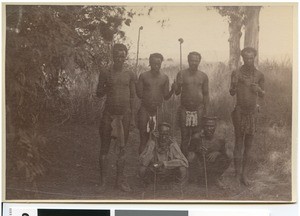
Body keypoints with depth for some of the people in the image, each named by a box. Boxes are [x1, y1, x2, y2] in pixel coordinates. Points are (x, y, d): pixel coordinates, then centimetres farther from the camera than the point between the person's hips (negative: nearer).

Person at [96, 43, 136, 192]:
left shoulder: (130, 75, 6)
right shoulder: (106, 74, 2)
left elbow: (132, 95, 10)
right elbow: (99, 94, 5)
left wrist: (130, 113, 7)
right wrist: (107, 87, -14)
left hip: (124, 114, 1)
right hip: (109, 113, -1)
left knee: (122, 148, 6)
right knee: (105, 147, 2)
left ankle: (120, 180, 14)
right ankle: (103, 180, 10)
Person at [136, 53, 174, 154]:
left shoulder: (164, 78, 7)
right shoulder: (143, 76, 2)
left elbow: (166, 97, 6)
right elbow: (139, 95, 2)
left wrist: (173, 90, -9)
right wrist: (137, 84, -14)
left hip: (158, 110, 1)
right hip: (145, 109, -1)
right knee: (144, 138, -2)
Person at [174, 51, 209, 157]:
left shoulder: (203, 76, 6)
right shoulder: (181, 74, 2)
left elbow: (206, 94, 11)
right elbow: (177, 92, 4)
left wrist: (205, 111, 6)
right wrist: (178, 84, -17)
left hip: (199, 110, 1)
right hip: (184, 110, -1)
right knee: (184, 138, 0)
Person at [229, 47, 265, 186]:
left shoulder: (259, 75, 6)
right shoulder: (237, 73, -2)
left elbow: (262, 95, 13)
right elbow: (232, 93, 1)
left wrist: (259, 89, -9)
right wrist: (234, 85, -20)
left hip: (252, 112, 3)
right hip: (240, 111, -3)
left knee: (249, 144, 5)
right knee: (239, 142, 0)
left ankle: (245, 174, 12)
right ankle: (238, 174, 8)